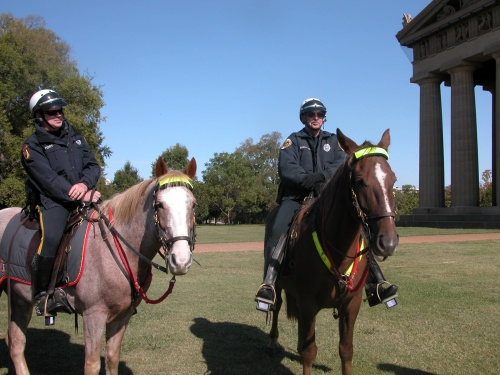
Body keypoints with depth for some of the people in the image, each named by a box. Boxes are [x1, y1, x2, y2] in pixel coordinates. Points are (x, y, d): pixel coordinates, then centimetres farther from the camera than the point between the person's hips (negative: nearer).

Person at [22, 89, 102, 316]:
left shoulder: (74, 136, 18)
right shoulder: (33, 146, 1)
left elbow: (93, 166, 12)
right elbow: (49, 181, -11)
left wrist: (85, 184, -11)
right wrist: (82, 196, -19)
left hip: (84, 196, 6)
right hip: (52, 201, -5)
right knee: (50, 238, -31)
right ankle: (41, 295, -17)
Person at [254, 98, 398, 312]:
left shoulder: (333, 141, 17)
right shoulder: (293, 141, 11)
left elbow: (342, 164, -2)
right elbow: (286, 167, -7)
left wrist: (321, 176, -20)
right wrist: (306, 179, -24)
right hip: (296, 196, -2)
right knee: (278, 230, -29)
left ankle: (375, 285, -12)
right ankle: (268, 285, -32)